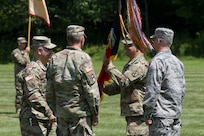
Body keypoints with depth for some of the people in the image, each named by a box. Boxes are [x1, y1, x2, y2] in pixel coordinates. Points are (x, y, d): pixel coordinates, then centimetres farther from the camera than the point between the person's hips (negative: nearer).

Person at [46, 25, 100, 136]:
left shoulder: (55, 59, 6)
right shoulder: (83, 58, -11)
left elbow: (49, 91, 9)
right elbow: (91, 89, -11)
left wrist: (54, 111, 17)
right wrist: (95, 114, -2)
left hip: (61, 113, 5)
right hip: (80, 114, -5)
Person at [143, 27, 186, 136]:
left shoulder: (158, 61, -12)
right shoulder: (177, 62, 14)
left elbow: (152, 90, -15)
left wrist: (148, 115, -11)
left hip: (161, 116, -8)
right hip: (176, 116, 8)